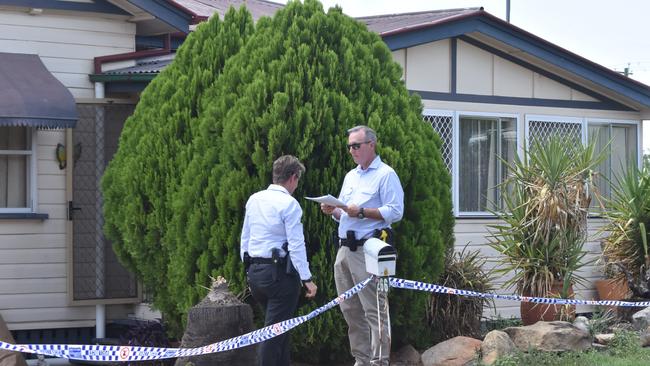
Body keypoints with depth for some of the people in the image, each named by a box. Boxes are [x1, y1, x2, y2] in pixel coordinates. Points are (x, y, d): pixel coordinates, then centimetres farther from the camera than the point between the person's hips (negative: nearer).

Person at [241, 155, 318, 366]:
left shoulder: (254, 200, 10)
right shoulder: (289, 204, -12)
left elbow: (245, 238, 16)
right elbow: (296, 245, -16)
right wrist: (307, 279, -15)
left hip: (254, 271, 7)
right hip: (280, 272, -7)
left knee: (279, 326, 18)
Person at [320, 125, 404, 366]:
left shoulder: (385, 175, -3)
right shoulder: (351, 176, 22)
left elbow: (395, 212, -13)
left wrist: (361, 212, -19)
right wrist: (333, 211, 4)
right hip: (345, 248, 8)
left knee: (373, 309, -9)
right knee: (350, 309, 9)